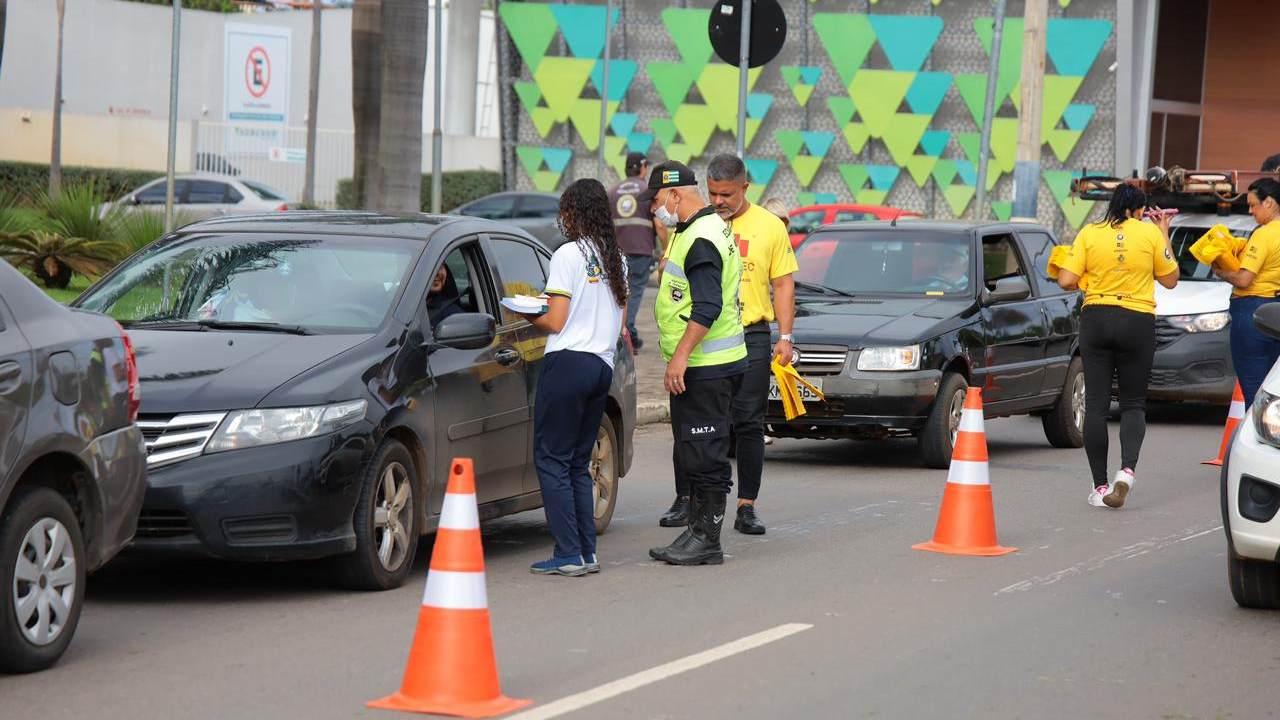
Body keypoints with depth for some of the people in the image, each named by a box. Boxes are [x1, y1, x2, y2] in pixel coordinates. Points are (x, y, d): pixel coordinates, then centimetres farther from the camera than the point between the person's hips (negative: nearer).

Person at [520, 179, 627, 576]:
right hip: (603, 365, 7)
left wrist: (530, 315, 9)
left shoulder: (568, 255, -9)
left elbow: (556, 321, -11)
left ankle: (568, 554, -8)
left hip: (568, 362, -7)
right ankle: (587, 552, 10)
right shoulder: (616, 259, 13)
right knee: (578, 463, 14)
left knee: (552, 460, -2)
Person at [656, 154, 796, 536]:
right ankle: (685, 498, 14)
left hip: (751, 337, -1)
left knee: (749, 424, 0)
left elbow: (783, 284, 7)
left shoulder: (770, 227, 4)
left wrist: (785, 337, -2)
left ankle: (746, 508, 3)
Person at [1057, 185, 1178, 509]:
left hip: (1096, 319, 0)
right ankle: (1127, 469, -15)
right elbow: (1170, 279, 9)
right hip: (1137, 323, 0)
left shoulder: (1089, 233, -1)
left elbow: (1066, 281, -5)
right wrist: (1164, 235, 17)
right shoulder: (1150, 233, -1)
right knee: (1133, 404, 10)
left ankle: (1100, 486, 3)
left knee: (1096, 404, 4)